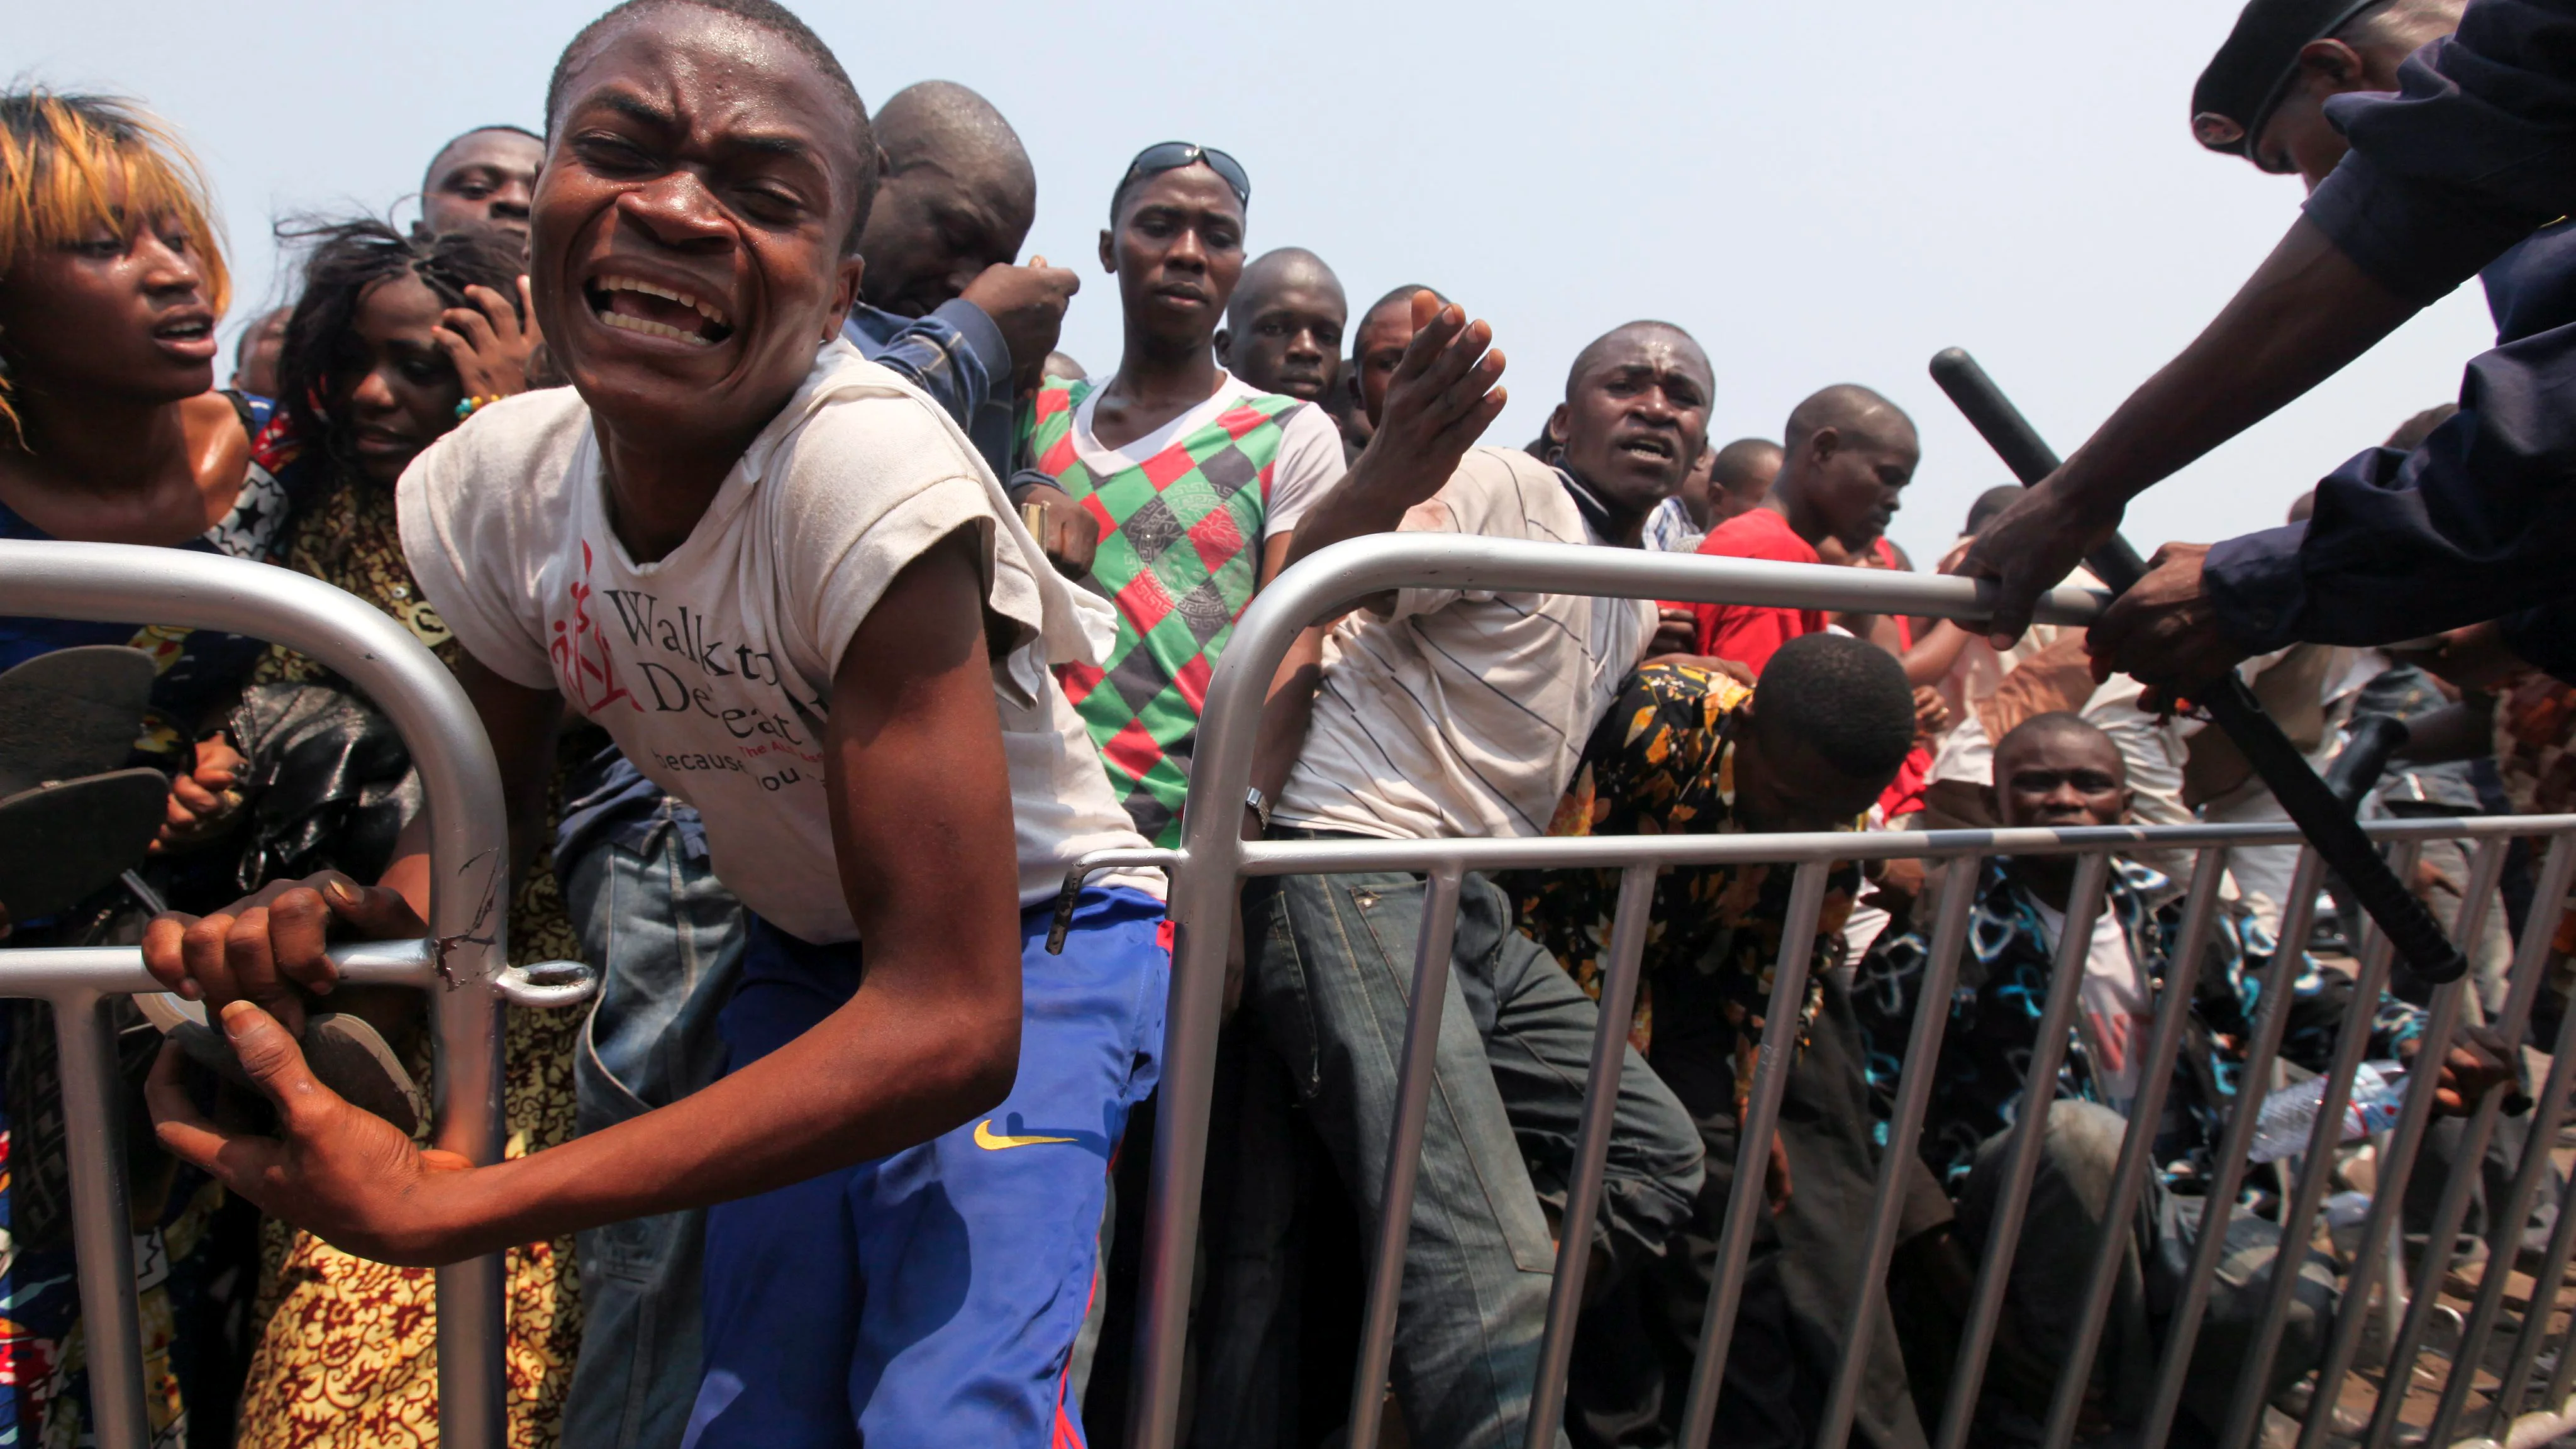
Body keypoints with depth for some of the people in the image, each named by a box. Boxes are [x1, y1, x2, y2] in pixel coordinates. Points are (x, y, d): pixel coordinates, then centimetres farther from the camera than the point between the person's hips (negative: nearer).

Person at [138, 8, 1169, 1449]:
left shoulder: (866, 469, -31)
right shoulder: (494, 483, -11)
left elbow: (953, 1025, -33)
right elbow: (491, 806, 6)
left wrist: (443, 1206, -31)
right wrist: (348, 914, -19)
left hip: (1026, 949, -4)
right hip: (804, 962, 5)